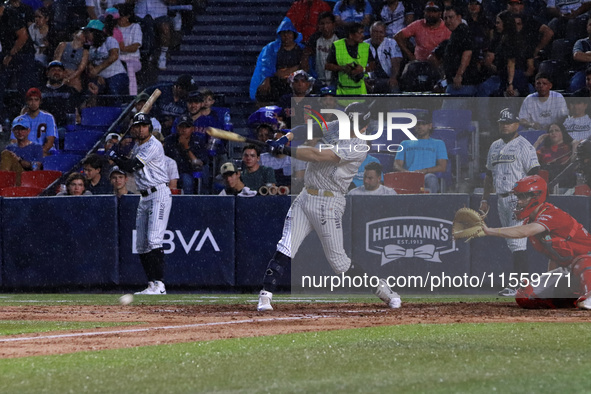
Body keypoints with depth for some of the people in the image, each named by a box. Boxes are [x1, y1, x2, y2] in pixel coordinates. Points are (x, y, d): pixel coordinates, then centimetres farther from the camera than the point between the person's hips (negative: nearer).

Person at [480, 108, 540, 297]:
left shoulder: (524, 146, -6)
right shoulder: (495, 147, 18)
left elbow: (534, 174, -12)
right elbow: (489, 174, 25)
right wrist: (485, 198, 19)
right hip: (501, 200, 8)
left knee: (517, 242, -14)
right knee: (513, 243, 9)